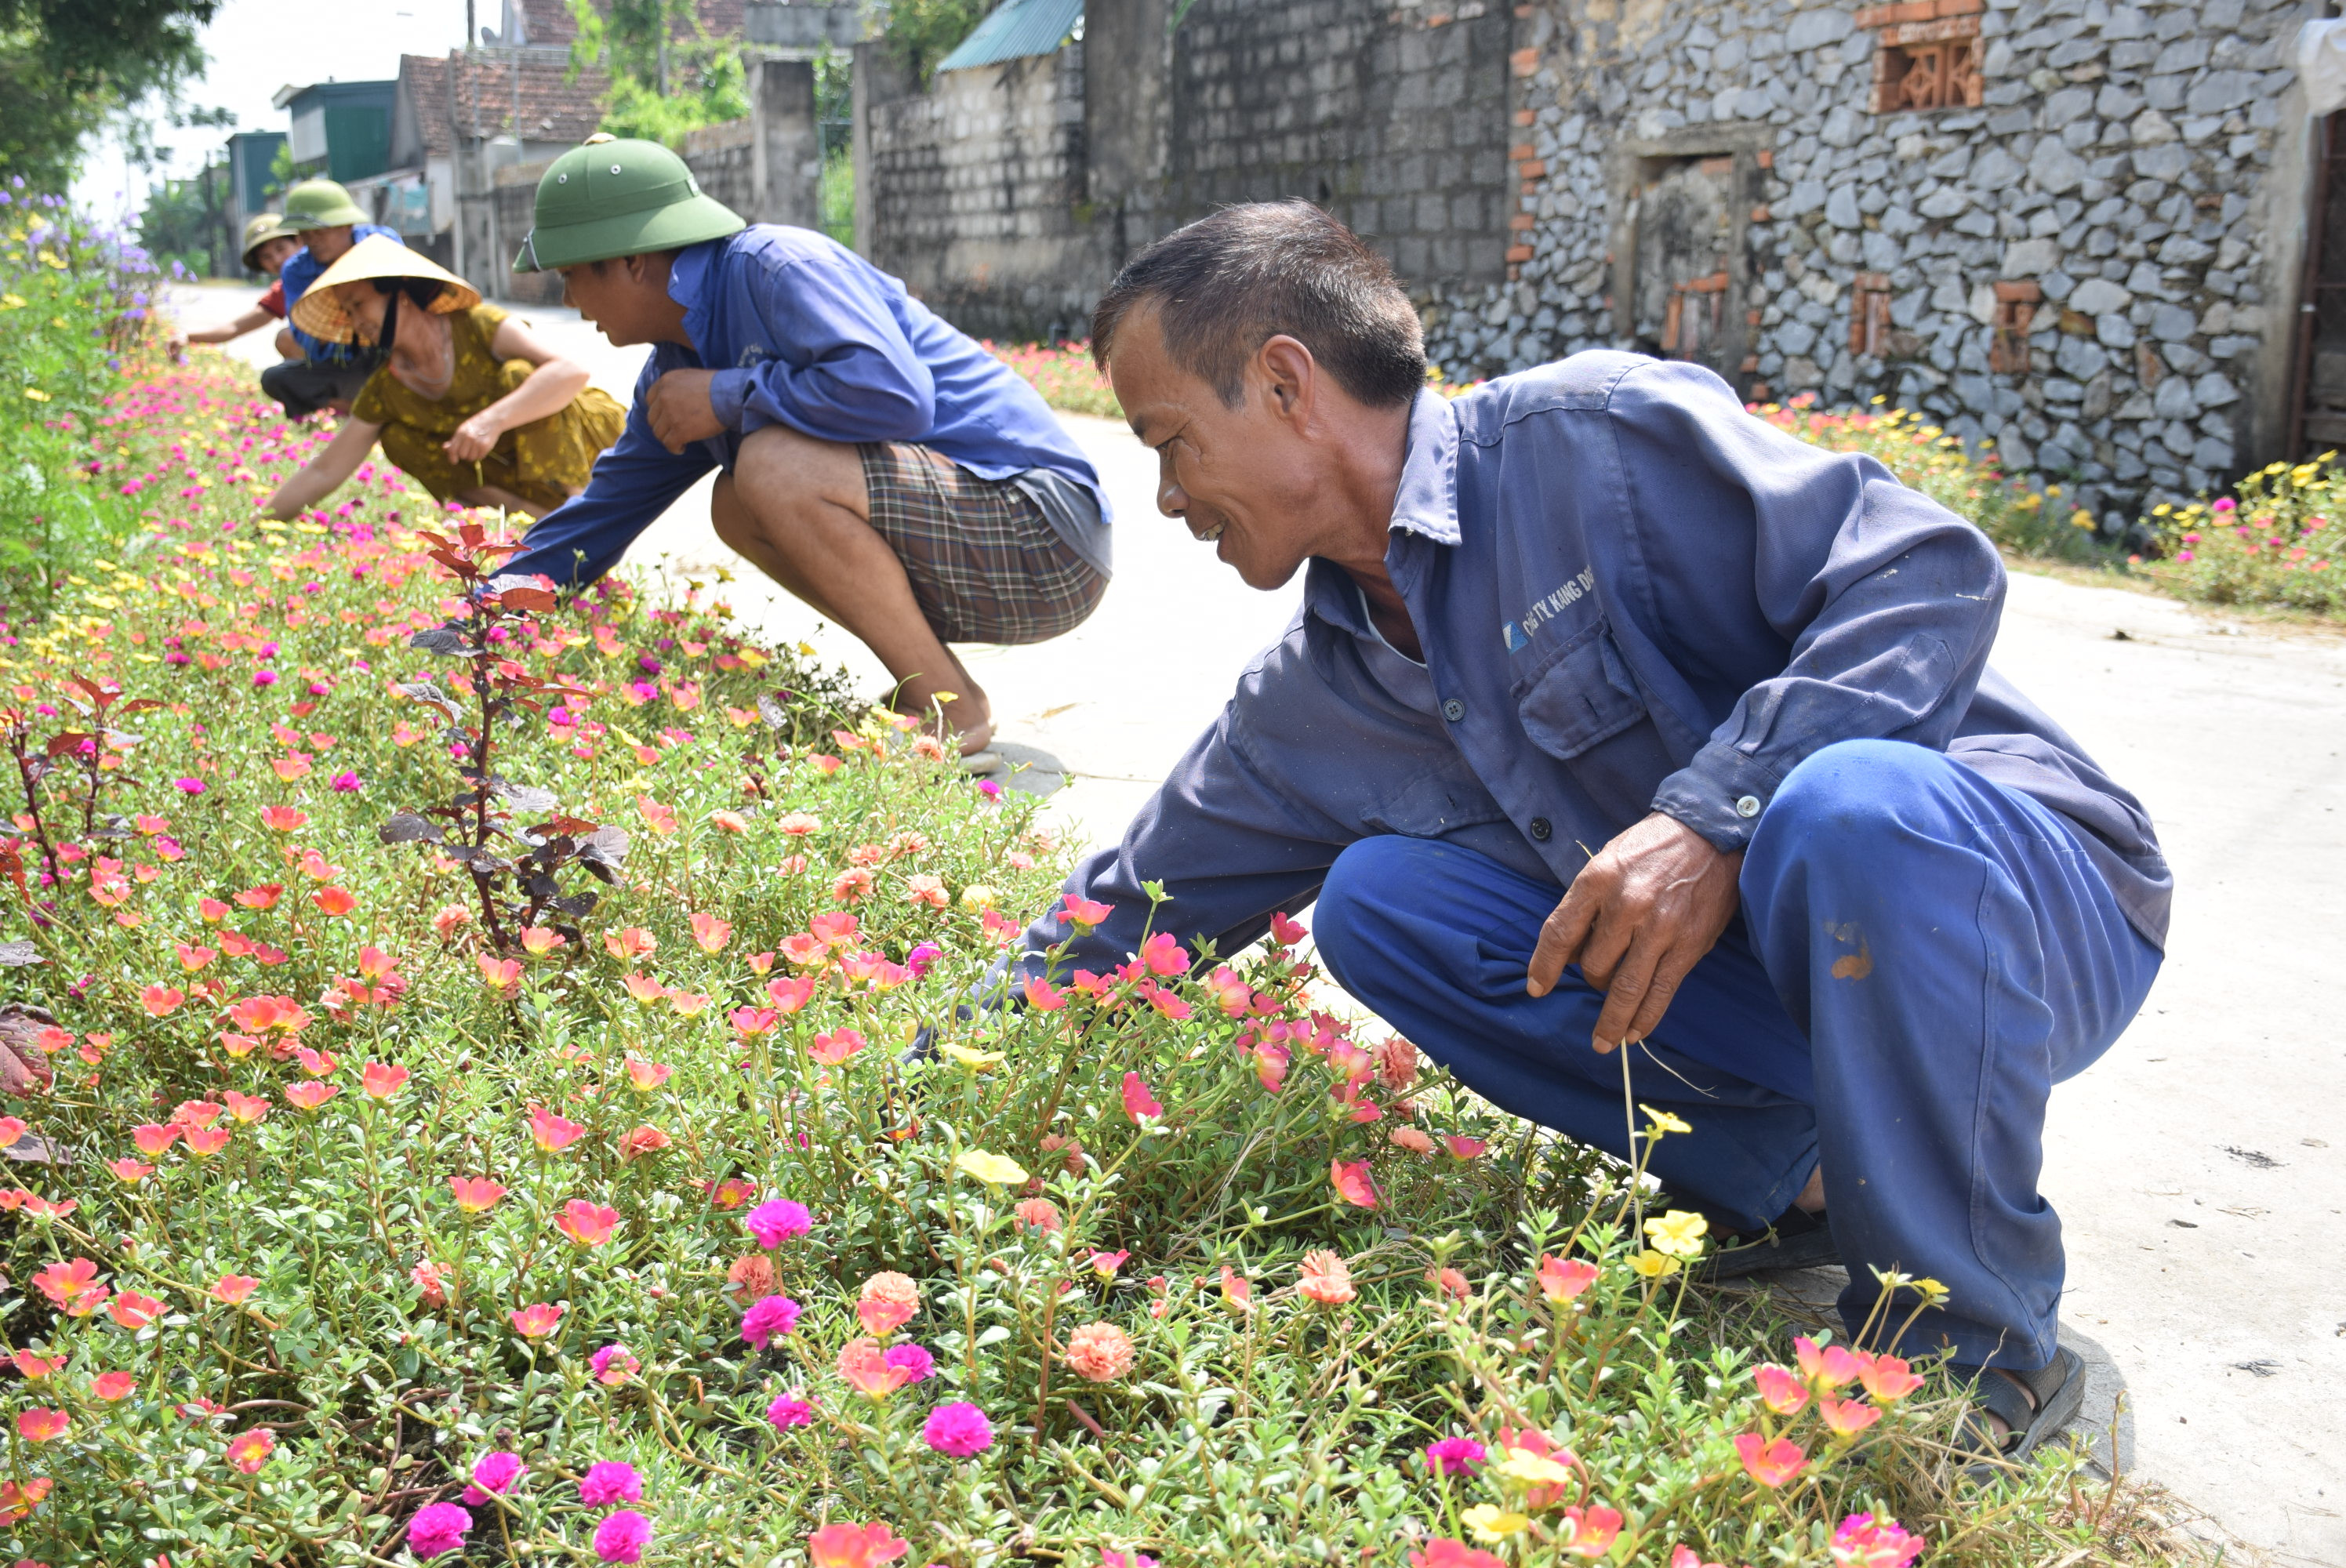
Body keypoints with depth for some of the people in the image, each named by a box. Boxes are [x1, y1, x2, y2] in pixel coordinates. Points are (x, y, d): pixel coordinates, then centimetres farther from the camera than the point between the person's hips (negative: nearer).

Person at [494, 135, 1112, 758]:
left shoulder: (775, 265, -13)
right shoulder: (677, 367, 14)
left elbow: (894, 391, -30)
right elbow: (604, 512, 22)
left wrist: (727, 396, -16)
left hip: (1040, 530, -9)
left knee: (775, 467, -24)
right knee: (737, 506, 11)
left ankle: (950, 714, -12)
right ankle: (922, 686, 7)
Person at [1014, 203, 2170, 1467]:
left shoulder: (1588, 437, -16)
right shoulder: (1311, 707, 5)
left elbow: (1929, 569, -22)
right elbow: (1117, 932, 12)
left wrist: (1717, 814, -31)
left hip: (2016, 901, -5)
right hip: (1756, 978, 6)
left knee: (1852, 804, -39)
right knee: (1374, 902, -8)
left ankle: (1980, 1352, -17)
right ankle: (1778, 1185, 0)